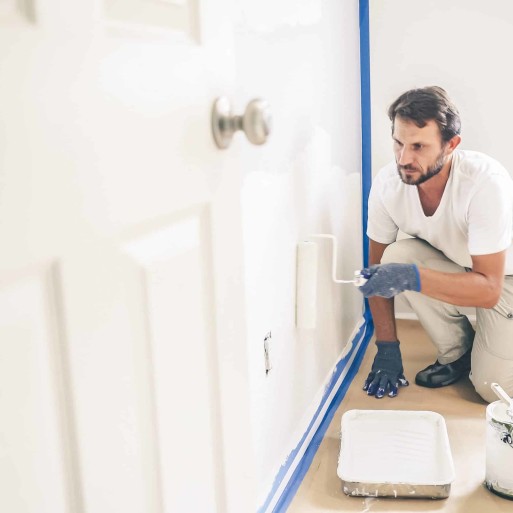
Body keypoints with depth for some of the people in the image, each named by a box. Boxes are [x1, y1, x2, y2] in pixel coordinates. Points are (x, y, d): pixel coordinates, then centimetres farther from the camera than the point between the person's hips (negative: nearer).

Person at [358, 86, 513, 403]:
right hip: (451, 265, 4)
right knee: (396, 256, -27)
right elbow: (378, 267, -10)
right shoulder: (387, 183, -22)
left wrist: (412, 277, -47)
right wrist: (387, 348, -11)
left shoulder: (487, 182, -34)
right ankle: (457, 353, -3)